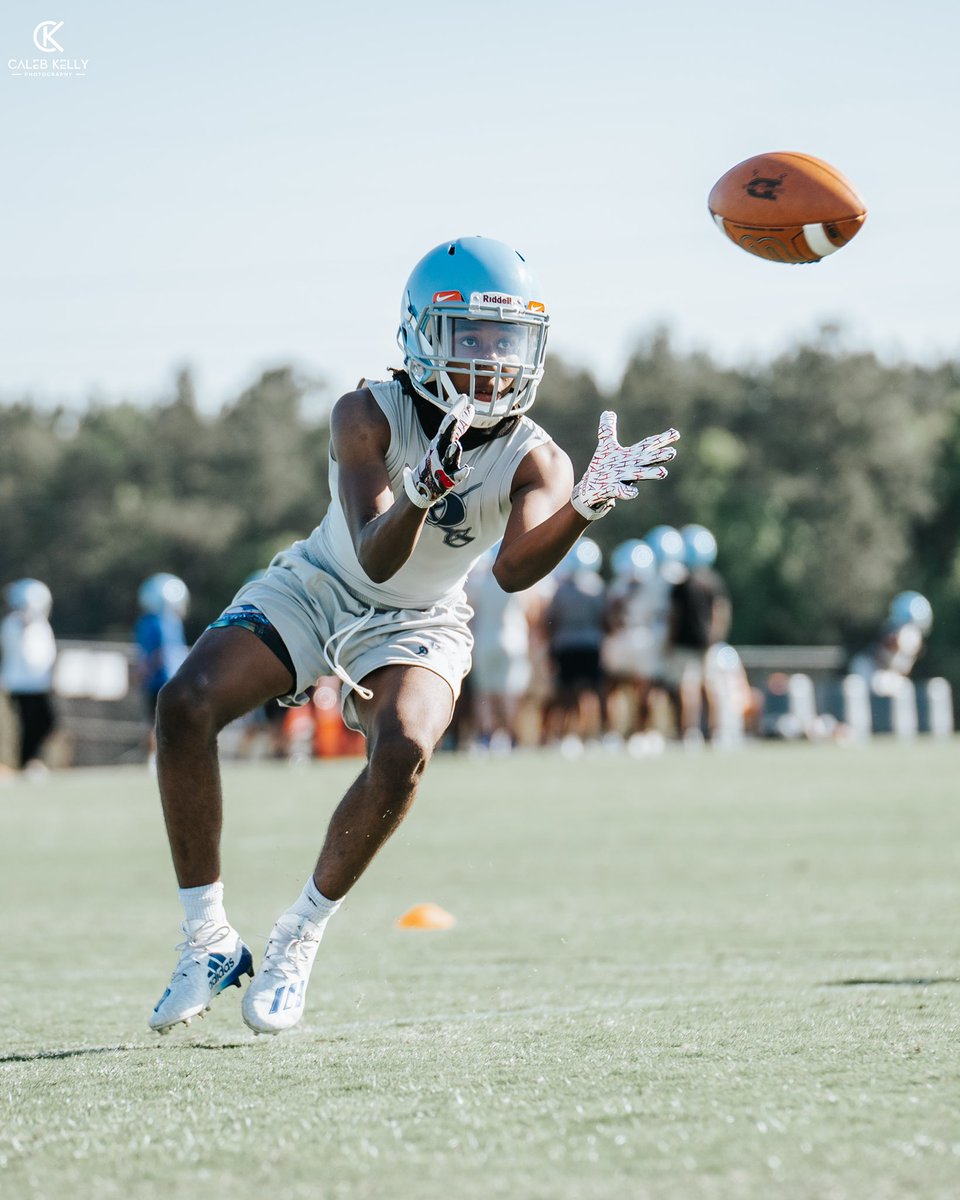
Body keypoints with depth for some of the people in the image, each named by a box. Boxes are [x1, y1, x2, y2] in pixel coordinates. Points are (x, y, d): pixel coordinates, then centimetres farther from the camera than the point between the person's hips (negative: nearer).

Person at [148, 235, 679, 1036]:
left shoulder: (533, 458, -19)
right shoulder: (368, 418, -22)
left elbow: (516, 568, -38)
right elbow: (375, 559, -33)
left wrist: (586, 505, -55)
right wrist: (426, 489, -53)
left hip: (417, 624, 0)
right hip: (316, 588, 0)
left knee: (404, 751, -30)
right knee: (186, 704, -21)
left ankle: (299, 939, -8)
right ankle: (208, 942, -11)